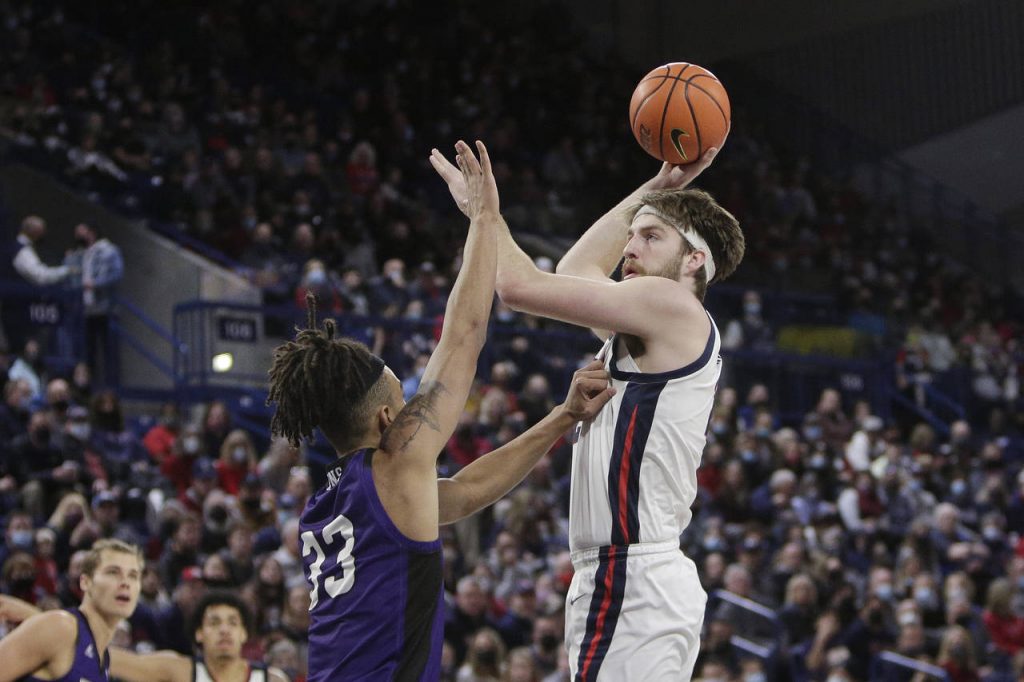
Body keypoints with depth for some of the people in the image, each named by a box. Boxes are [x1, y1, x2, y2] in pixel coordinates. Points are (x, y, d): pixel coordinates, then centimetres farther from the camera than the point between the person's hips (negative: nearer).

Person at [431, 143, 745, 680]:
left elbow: (519, 284, -11)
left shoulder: (674, 307, -8)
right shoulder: (647, 326, 19)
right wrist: (659, 188, 36)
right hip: (617, 578, 10)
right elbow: (577, 267, 37)